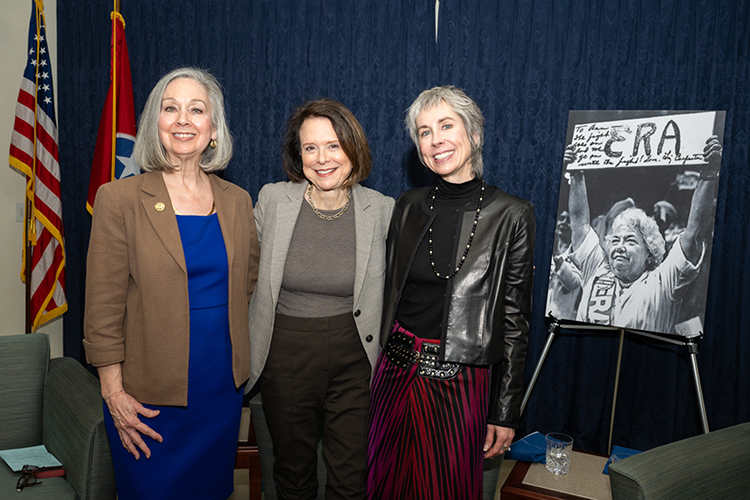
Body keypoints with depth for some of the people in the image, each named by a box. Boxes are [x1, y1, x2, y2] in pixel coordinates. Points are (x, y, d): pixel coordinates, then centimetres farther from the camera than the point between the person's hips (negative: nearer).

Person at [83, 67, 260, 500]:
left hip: (224, 387, 4)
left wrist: (240, 363, 9)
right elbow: (104, 306, -8)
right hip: (150, 395, -3)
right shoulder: (121, 199, -8)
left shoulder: (238, 201, 3)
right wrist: (114, 393, -10)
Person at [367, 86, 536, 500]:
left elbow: (515, 321, -6)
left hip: (459, 386, -3)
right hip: (395, 373, 4)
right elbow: (391, 293, 10)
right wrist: (383, 369, 8)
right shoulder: (408, 206, 4)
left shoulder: (511, 216, -8)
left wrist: (505, 413, -5)